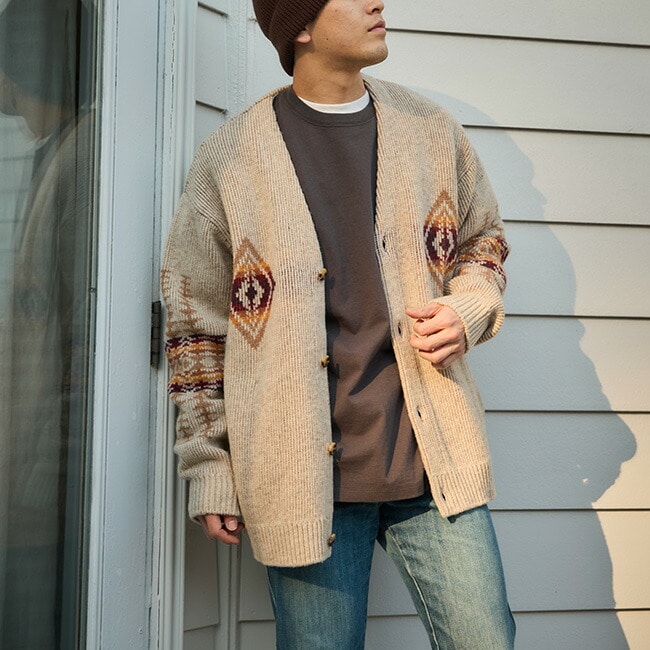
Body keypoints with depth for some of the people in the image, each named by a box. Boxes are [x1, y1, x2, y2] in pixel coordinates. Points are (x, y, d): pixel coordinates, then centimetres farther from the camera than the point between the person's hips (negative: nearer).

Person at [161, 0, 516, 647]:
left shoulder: (433, 132, 9)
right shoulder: (226, 159, 0)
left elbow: (481, 240, 23)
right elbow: (196, 326, 3)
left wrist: (467, 312, -1)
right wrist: (210, 472, 2)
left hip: (433, 456, 3)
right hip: (303, 473, -2)